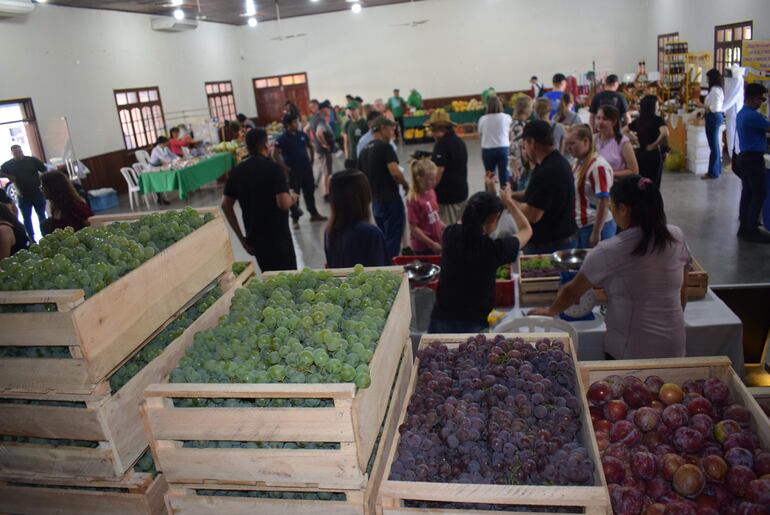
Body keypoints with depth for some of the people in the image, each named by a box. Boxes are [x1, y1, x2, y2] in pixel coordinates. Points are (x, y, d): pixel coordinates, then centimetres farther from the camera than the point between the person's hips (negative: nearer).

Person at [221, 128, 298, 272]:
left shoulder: (237, 171, 4)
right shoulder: (273, 168, -14)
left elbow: (226, 205, 3)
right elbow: (284, 203, -23)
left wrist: (241, 238, 8)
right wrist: (292, 198, 0)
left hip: (254, 237, 6)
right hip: (277, 236, -6)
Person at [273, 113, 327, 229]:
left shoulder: (302, 135, 4)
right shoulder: (282, 139, -12)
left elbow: (310, 147, 19)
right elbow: (275, 154, -16)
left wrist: (311, 160, 11)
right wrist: (285, 167, -17)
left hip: (307, 168, 5)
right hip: (293, 171, -5)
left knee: (310, 192, 13)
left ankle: (314, 213, 26)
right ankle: (295, 218, 12)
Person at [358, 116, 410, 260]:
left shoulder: (364, 150, 11)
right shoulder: (385, 147, -13)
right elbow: (395, 173, -25)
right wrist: (406, 184, -8)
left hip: (375, 201, 8)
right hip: (390, 200, -8)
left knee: (383, 238, 19)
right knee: (393, 239, -1)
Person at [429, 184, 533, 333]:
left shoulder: (450, 234, -8)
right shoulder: (494, 249, -17)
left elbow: (471, 221, 18)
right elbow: (526, 230, 4)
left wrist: (488, 192, 25)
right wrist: (508, 201, 14)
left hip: (441, 320, 4)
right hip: (475, 325, -4)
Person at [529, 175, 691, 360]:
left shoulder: (610, 251, -18)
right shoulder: (677, 237, -4)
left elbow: (572, 291, -6)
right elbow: (683, 291, 6)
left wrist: (550, 311, 11)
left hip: (629, 351, -4)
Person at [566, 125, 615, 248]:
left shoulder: (598, 166, -17)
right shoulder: (579, 164, 10)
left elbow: (604, 202, -20)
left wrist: (596, 233, -21)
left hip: (596, 227, -8)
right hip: (580, 227, 8)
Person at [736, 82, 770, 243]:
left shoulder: (742, 114, 13)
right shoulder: (753, 116, -19)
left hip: (745, 157, 10)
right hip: (754, 159, -10)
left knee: (748, 193, 12)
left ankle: (744, 228, 16)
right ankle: (752, 231, 0)